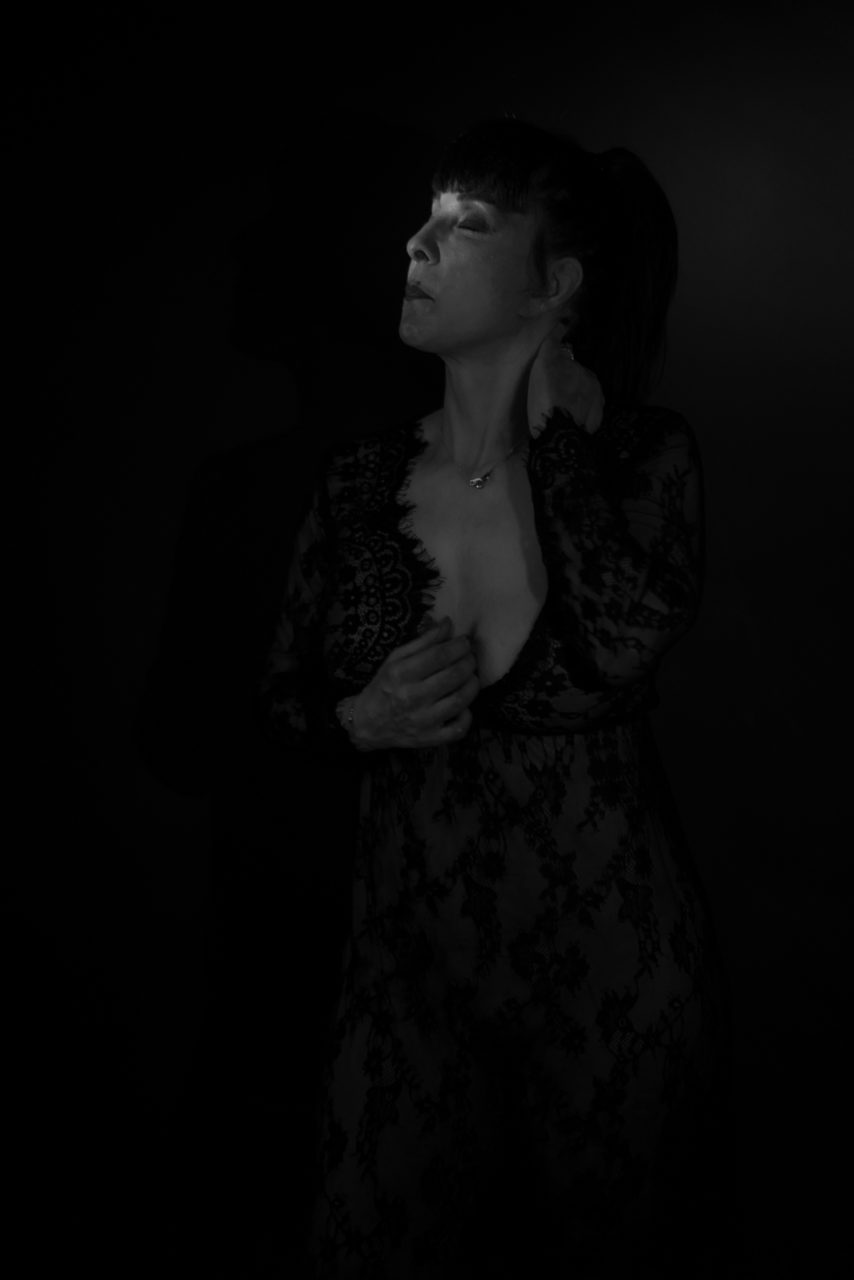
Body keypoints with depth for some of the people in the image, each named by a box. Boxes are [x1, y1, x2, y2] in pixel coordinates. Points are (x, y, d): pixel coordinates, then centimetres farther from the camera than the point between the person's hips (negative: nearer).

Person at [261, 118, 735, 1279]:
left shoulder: (645, 456, -9)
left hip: (612, 973, -2)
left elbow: (629, 642, -28)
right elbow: (284, 696, 9)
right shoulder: (359, 484, -1)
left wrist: (555, 425, -18)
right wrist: (361, 721, -13)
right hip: (411, 956, 3)